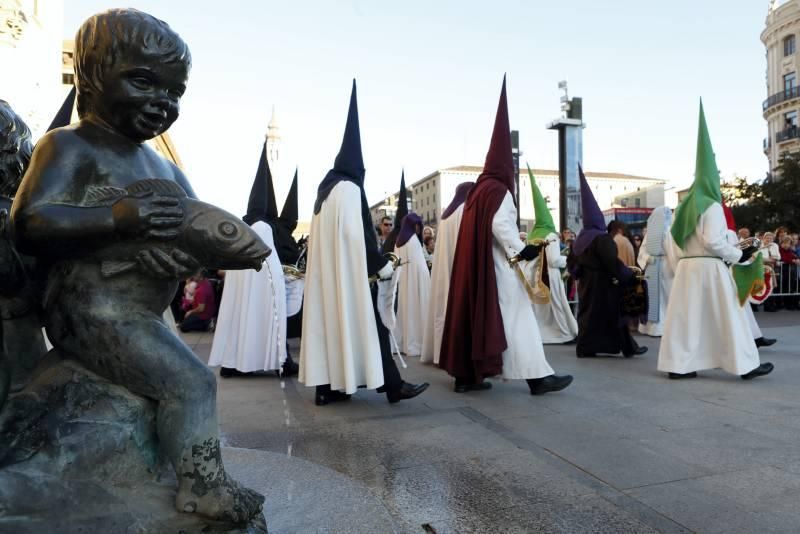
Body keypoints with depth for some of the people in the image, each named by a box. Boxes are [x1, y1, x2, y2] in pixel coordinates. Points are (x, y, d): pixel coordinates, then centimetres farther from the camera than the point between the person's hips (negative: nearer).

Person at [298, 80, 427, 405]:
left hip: (327, 269, 9)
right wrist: (381, 264, -14)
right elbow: (355, 232, -19)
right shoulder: (348, 188, -11)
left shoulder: (326, 189, 16)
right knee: (366, 324, -6)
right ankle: (392, 386, 0)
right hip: (349, 270, -9)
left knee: (330, 322, 8)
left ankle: (327, 386, 11)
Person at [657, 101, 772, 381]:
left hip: (686, 268, 7)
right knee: (728, 317, 3)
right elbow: (713, 241, -17)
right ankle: (745, 365, 11)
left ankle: (678, 365, 6)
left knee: (685, 317, 6)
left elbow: (674, 245, 12)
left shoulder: (683, 207, 12)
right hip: (709, 268, -6)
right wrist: (738, 255, -3)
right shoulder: (712, 206, -9)